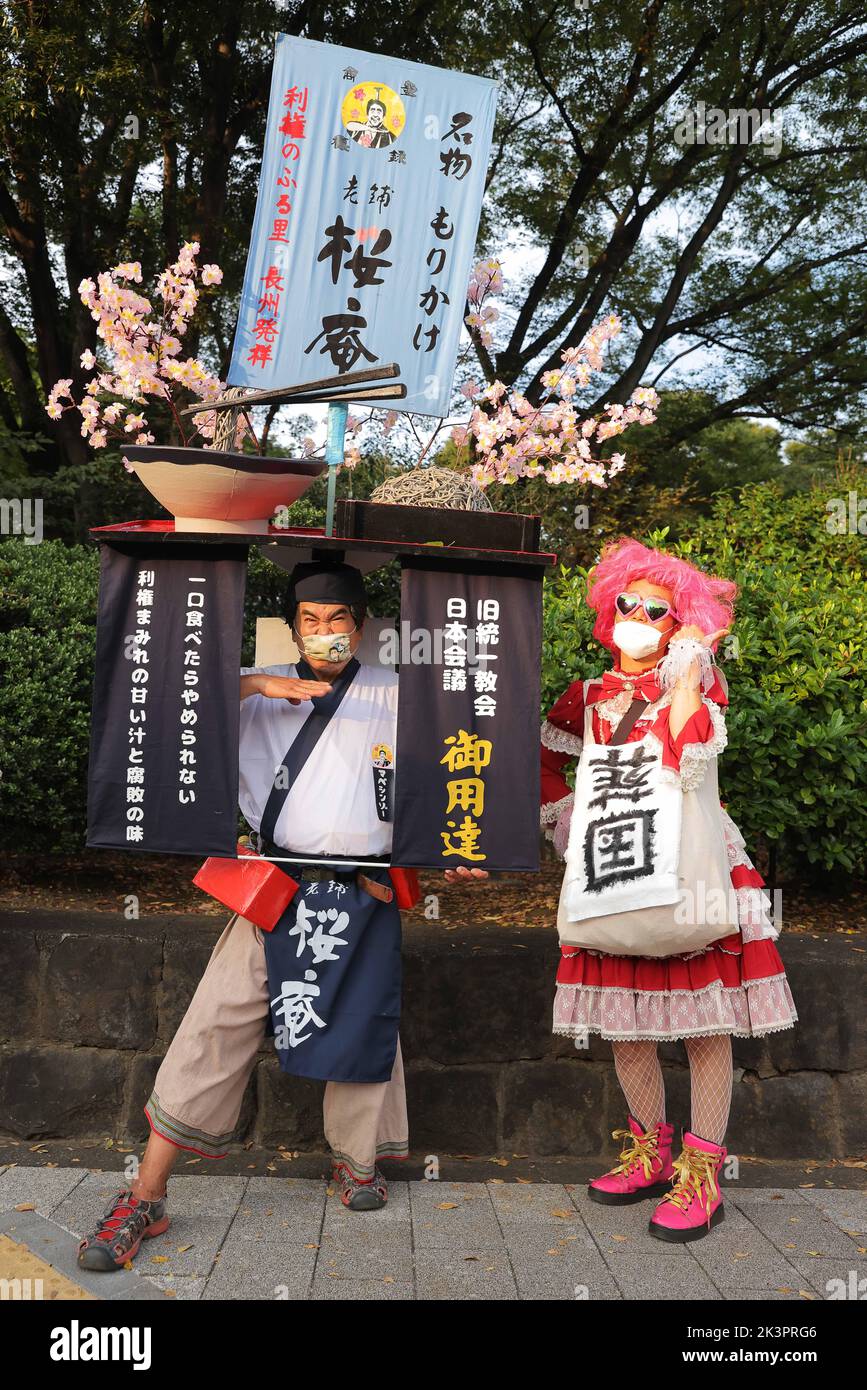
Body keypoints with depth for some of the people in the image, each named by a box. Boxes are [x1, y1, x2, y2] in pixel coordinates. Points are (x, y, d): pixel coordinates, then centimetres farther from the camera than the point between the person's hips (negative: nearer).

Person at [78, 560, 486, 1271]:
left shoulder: (397, 696, 10)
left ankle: (358, 1161, 35)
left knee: (363, 1026, 9)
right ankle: (145, 1198, 4)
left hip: (365, 895, 1)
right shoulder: (261, 690, 9)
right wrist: (257, 684, -12)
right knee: (216, 1025, -4)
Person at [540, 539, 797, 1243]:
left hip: (686, 874, -4)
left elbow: (691, 759, -17)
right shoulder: (588, 696, 12)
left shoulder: (697, 679, 3)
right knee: (622, 1020, 10)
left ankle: (701, 1174, 10)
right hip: (613, 880, 4)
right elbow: (543, 766, 25)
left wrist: (685, 669, -16)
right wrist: (567, 824, 15)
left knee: (705, 1024, -1)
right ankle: (650, 1153, 28)